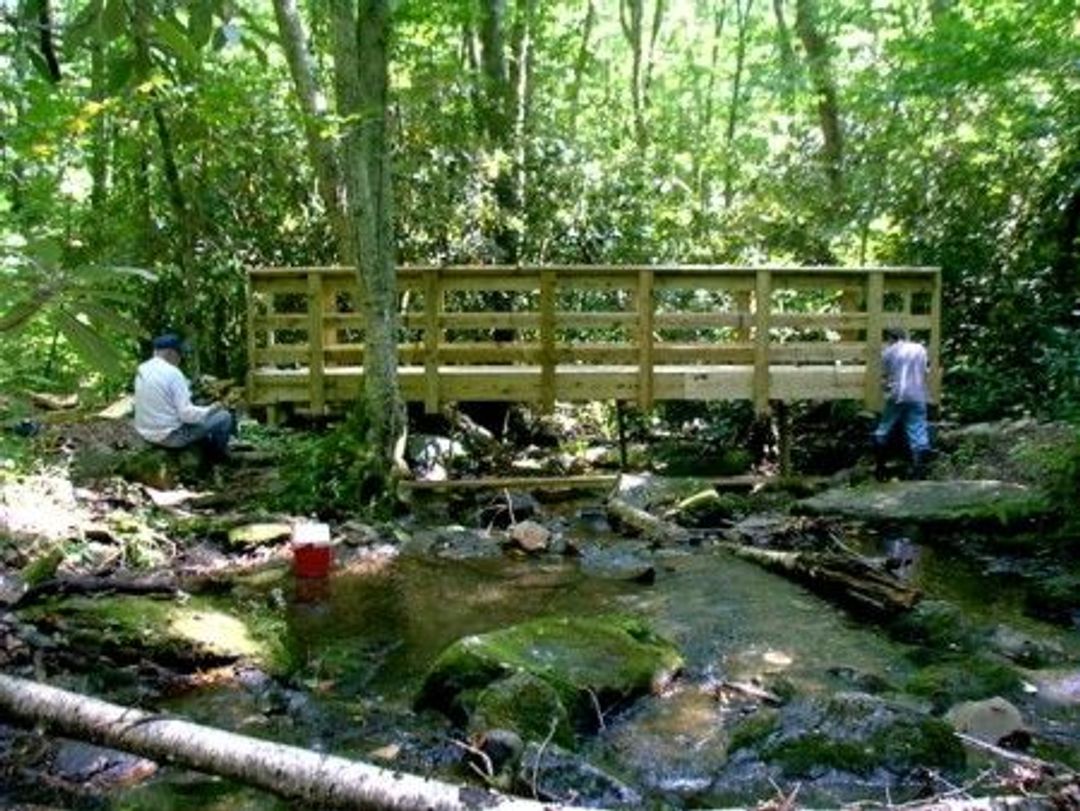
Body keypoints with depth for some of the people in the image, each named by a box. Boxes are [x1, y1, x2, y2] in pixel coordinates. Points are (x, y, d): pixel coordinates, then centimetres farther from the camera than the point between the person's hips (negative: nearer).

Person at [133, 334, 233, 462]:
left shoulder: (142, 369, 3)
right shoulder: (172, 373, -22)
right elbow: (187, 413, -24)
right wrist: (210, 409, -7)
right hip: (171, 435, -9)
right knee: (224, 417, 2)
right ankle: (218, 457, 24)